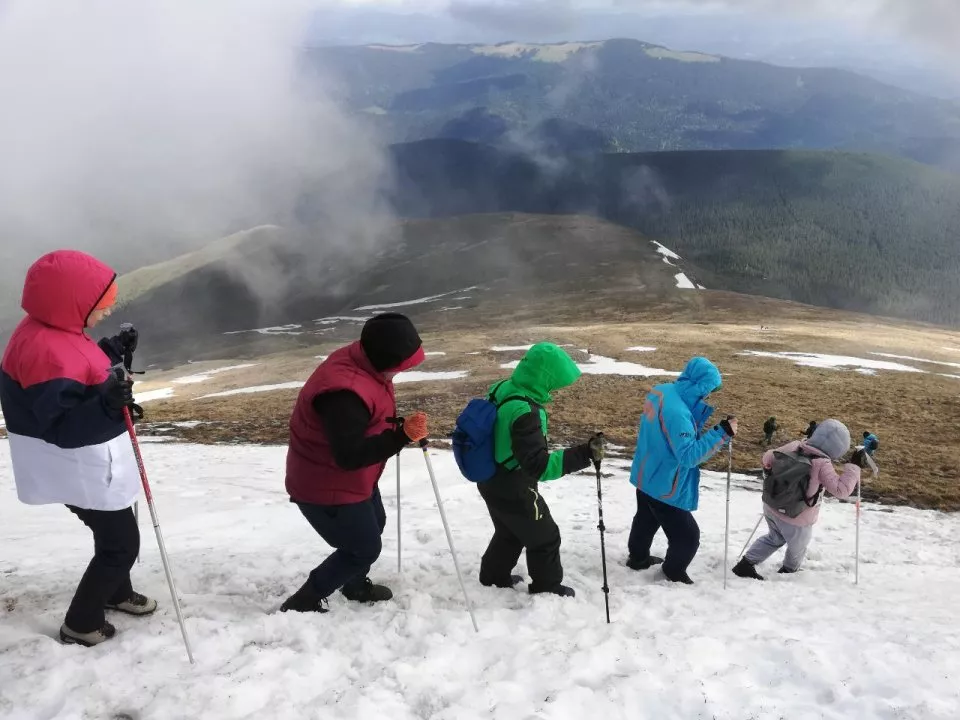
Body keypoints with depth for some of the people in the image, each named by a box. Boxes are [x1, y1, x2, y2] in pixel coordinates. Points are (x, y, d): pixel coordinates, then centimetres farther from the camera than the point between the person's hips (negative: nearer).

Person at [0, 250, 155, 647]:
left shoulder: (52, 334, 0)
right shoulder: (46, 351, -31)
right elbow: (60, 427, -29)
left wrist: (113, 375, 5)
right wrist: (107, 405, -41)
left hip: (93, 466, 10)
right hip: (82, 473, -10)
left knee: (115, 534, 27)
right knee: (121, 542, 5)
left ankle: (117, 592, 50)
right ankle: (79, 624, 21)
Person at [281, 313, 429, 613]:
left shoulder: (361, 362, -6)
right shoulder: (345, 392, -37)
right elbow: (349, 455, -36)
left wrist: (399, 429, 0)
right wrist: (402, 436, -38)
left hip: (351, 480, 10)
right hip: (326, 487, -10)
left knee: (374, 525, 27)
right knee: (364, 547, 1)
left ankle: (356, 585, 50)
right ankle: (303, 602, 15)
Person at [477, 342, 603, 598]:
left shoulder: (502, 389, -7)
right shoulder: (524, 412, -35)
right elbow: (538, 466, -36)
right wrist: (583, 455, -41)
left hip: (491, 482, 8)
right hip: (513, 490, -8)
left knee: (509, 532, 32)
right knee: (545, 537, 16)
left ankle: (494, 576, 50)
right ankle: (547, 586, 36)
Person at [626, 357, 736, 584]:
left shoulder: (660, 392, -6)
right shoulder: (676, 412, -35)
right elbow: (689, 455, -33)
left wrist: (703, 412, -2)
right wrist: (721, 433, -33)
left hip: (646, 477, 10)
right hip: (664, 487, -9)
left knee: (646, 519, 32)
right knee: (688, 536, 10)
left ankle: (638, 558, 53)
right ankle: (674, 574, 31)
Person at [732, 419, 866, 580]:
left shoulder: (794, 446, -7)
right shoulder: (822, 465, -25)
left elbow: (768, 458, 4)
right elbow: (841, 490, -25)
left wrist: (772, 471, 22)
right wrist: (854, 466, -20)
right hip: (796, 520, -5)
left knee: (775, 538, 32)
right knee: (798, 548, 26)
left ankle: (746, 564, 25)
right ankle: (788, 572, 49)